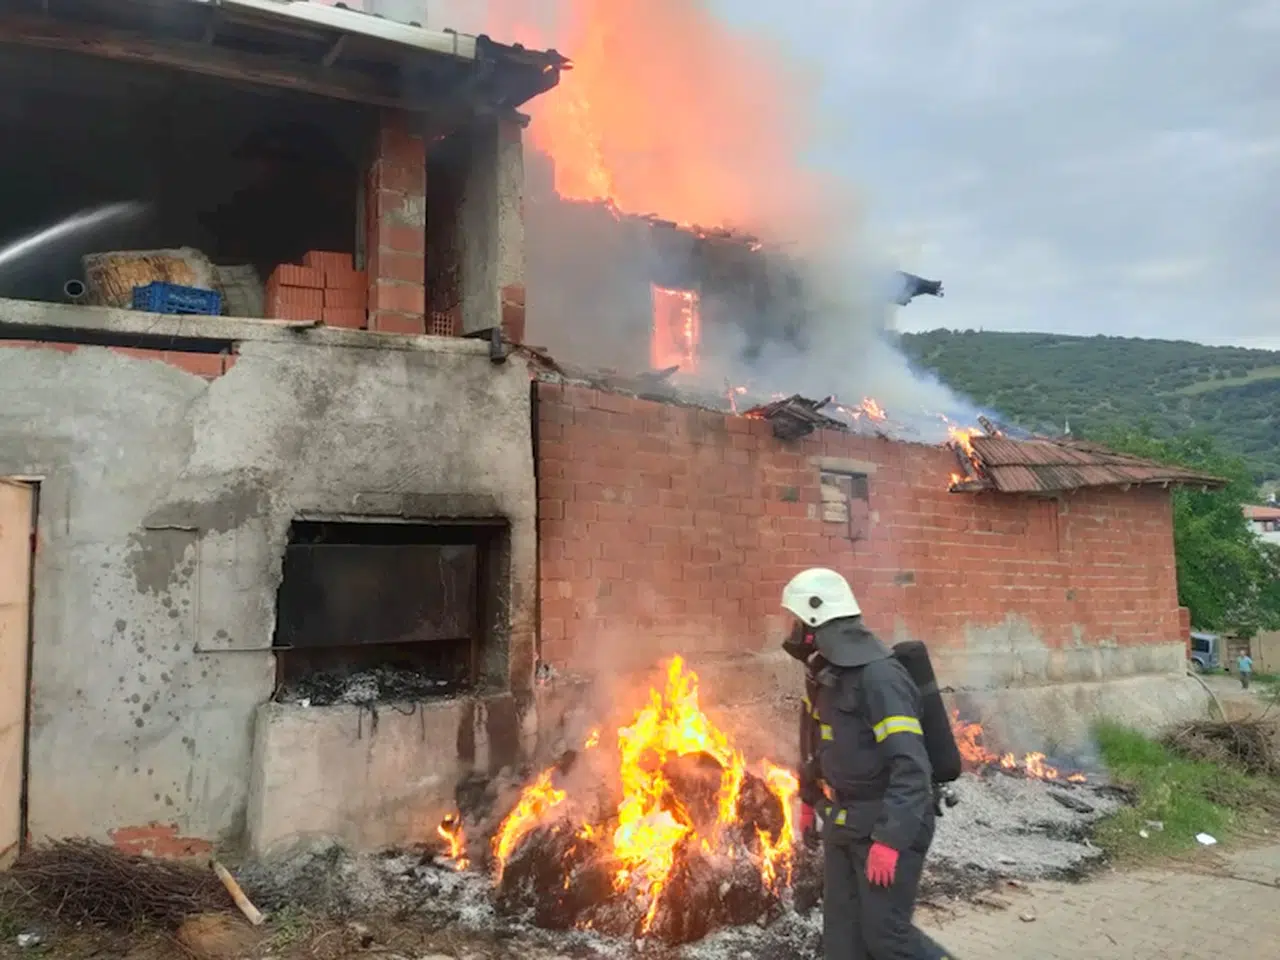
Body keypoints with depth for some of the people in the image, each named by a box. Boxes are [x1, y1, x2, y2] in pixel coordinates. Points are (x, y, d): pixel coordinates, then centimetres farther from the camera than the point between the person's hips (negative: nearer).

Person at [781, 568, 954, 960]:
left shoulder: (878, 675, -25)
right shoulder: (825, 674, 4)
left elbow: (910, 765, -29)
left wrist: (890, 839, -31)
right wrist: (809, 798, 27)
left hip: (887, 827, -8)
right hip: (842, 824, 9)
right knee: (840, 925, 14)